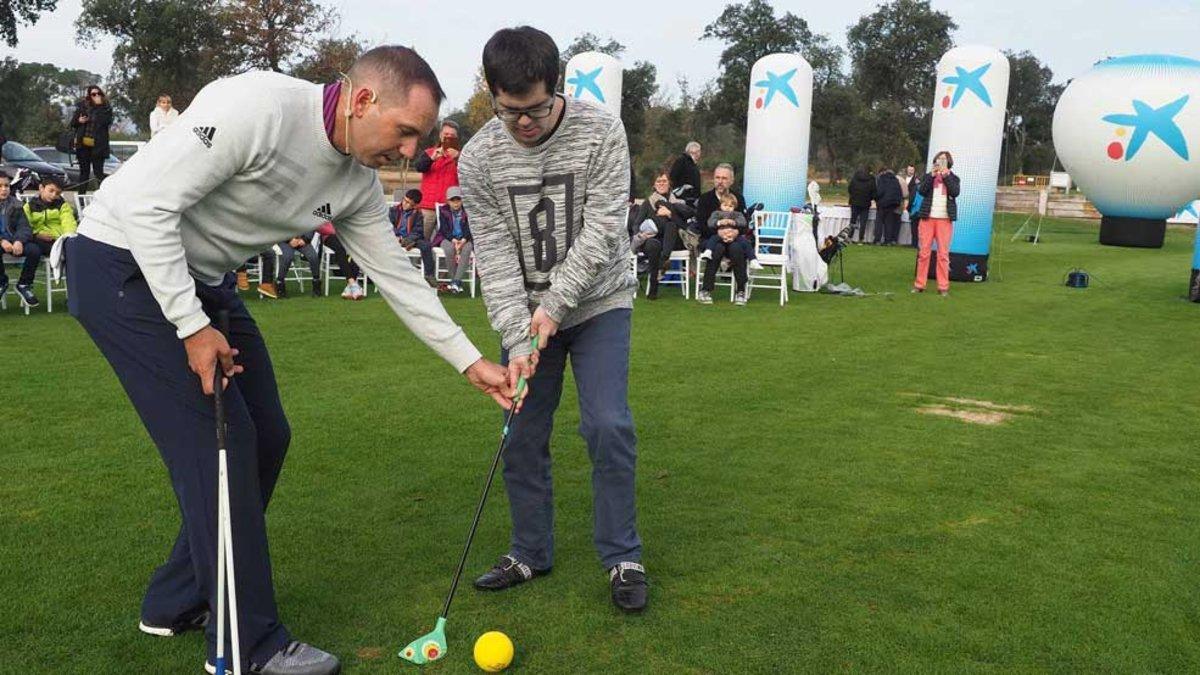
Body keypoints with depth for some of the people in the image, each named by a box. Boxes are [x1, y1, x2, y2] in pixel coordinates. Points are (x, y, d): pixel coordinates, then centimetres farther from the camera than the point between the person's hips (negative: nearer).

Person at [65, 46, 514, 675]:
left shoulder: (357, 182, -2)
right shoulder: (257, 107, -27)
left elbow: (398, 276, 5)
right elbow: (147, 203, -27)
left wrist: (472, 363, 3)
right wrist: (193, 326, -23)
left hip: (206, 280, 9)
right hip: (125, 263, -8)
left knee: (265, 437, 7)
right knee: (219, 441, -12)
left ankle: (178, 600, 24)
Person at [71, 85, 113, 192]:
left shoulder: (106, 108, 2)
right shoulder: (82, 106, 10)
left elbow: (106, 121, -15)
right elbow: (72, 123, 17)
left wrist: (99, 106, -14)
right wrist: (79, 120, -4)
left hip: (98, 144, -4)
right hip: (83, 143, 4)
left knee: (98, 171, -7)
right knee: (84, 171, 11)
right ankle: (81, 195, 18)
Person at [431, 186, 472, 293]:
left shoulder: (466, 212, 6)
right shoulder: (443, 211, 4)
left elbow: (468, 229, -2)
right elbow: (444, 229, -5)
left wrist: (463, 240, -22)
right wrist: (454, 241, -22)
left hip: (463, 239, 1)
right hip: (447, 239, -1)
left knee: (467, 248, -34)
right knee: (450, 248, -37)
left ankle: (456, 281, -37)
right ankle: (454, 279, -27)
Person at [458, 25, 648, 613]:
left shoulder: (601, 133, -15)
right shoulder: (479, 158, -10)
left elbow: (601, 232, -17)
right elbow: (495, 255, -12)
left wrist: (554, 305, -22)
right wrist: (517, 339, -20)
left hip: (597, 302, -2)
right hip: (525, 312, 2)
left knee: (608, 426, -11)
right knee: (523, 434, 4)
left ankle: (622, 557, 6)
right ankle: (531, 552, 22)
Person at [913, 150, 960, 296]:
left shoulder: (953, 178, 12)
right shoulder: (928, 176, 13)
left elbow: (955, 192, -7)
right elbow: (921, 191, -5)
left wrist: (946, 176, -12)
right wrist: (932, 175, -11)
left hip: (945, 219, -1)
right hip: (928, 218, 1)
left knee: (943, 253, -3)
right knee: (924, 252, -1)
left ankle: (943, 287, -2)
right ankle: (919, 284, 3)